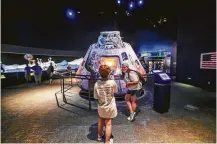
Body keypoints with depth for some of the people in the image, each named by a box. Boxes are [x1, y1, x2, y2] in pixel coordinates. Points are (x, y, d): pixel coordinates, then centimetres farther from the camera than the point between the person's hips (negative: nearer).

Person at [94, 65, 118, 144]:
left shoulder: (96, 84, -18)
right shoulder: (112, 82, -23)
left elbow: (96, 97, -8)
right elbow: (115, 91, -3)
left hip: (101, 106, 3)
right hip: (110, 107, -2)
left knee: (101, 121, 26)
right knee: (108, 124, 14)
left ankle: (99, 136, 48)